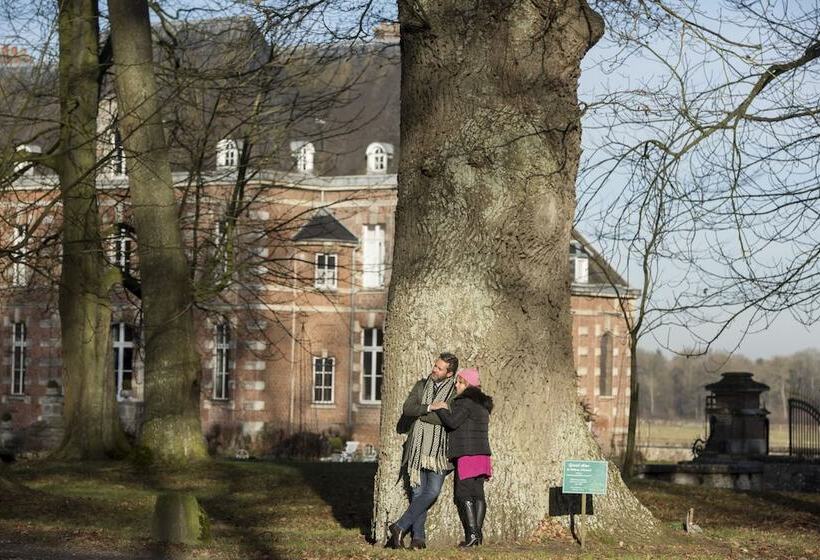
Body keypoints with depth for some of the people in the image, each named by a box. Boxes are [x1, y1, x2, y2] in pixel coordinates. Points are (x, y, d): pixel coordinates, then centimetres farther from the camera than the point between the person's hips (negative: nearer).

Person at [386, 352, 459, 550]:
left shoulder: (455, 393, 1)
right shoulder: (421, 386, 13)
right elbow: (407, 409, 1)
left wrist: (420, 414, -6)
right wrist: (429, 408, -12)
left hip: (439, 449, -2)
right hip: (418, 447, 2)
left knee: (432, 492, -14)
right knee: (417, 492, -1)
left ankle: (400, 527, -8)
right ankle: (418, 537, 0)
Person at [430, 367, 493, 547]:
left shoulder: (465, 402, -10)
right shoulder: (482, 404, 20)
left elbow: (452, 422, -16)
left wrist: (439, 409, -4)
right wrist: (447, 408, 21)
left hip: (467, 454, -9)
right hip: (482, 453, 9)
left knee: (463, 493, -7)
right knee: (477, 493, 7)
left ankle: (472, 533, -13)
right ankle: (478, 532, 7)